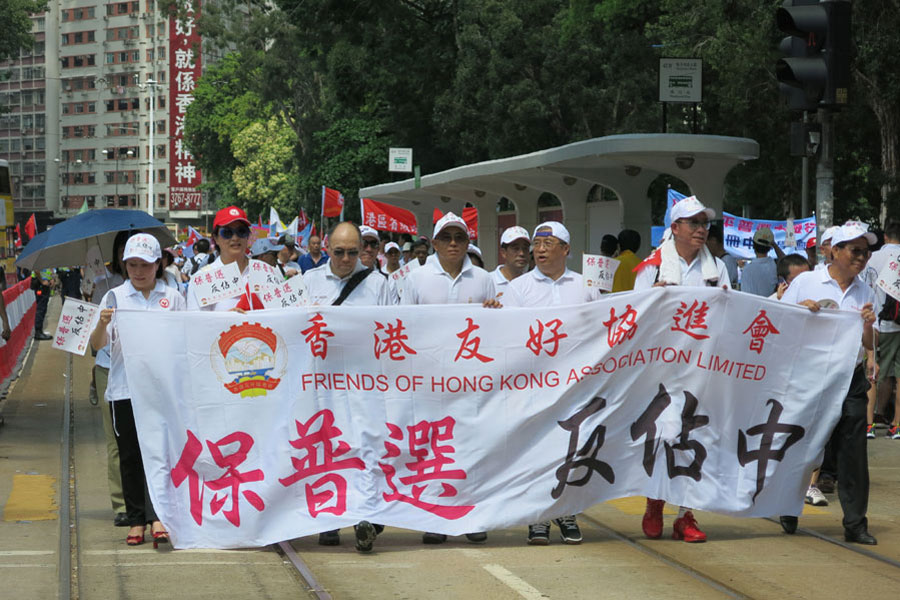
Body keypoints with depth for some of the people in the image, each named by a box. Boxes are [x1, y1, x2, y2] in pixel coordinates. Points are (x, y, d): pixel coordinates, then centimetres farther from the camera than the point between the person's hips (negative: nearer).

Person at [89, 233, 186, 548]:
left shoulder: (172, 297, 8)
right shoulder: (115, 297, 6)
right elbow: (97, 344, -1)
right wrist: (102, 324, -22)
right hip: (124, 388, 0)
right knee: (130, 456, 4)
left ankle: (158, 516, -11)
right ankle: (136, 519, 10)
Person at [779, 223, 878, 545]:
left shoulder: (866, 293, 10)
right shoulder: (806, 283, 0)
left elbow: (870, 345, 9)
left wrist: (868, 325, -12)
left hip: (850, 380, 2)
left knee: (853, 452, -2)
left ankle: (856, 523, 5)